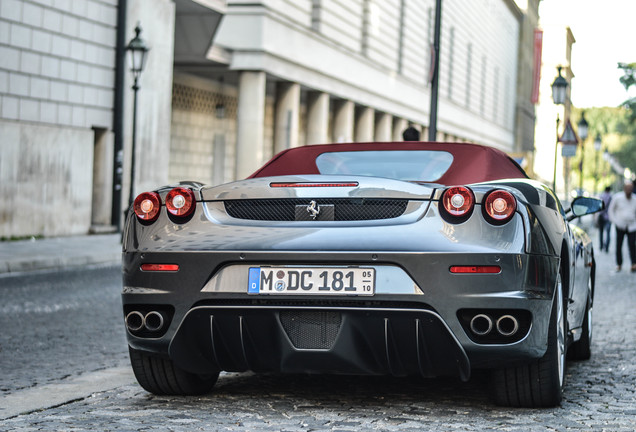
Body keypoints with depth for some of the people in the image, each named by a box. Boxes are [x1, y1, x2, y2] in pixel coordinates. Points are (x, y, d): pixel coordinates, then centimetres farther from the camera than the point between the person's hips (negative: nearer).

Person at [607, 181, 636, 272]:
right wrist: (614, 221, 2)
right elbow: (611, 209, 9)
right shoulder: (617, 197, -2)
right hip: (620, 226, 0)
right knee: (619, 245, 1)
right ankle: (619, 264, 14)